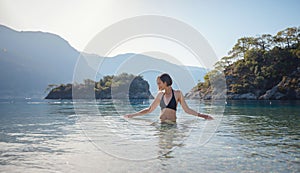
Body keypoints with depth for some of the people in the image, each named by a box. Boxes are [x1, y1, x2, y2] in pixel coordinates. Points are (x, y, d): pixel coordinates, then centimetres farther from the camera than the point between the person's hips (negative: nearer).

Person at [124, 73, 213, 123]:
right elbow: (149, 109, 18)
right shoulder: (160, 95, 12)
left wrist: (201, 115, -5)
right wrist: (133, 115, 17)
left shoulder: (177, 93, 3)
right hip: (161, 124, 2)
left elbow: (187, 110, 5)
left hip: (172, 123, -2)